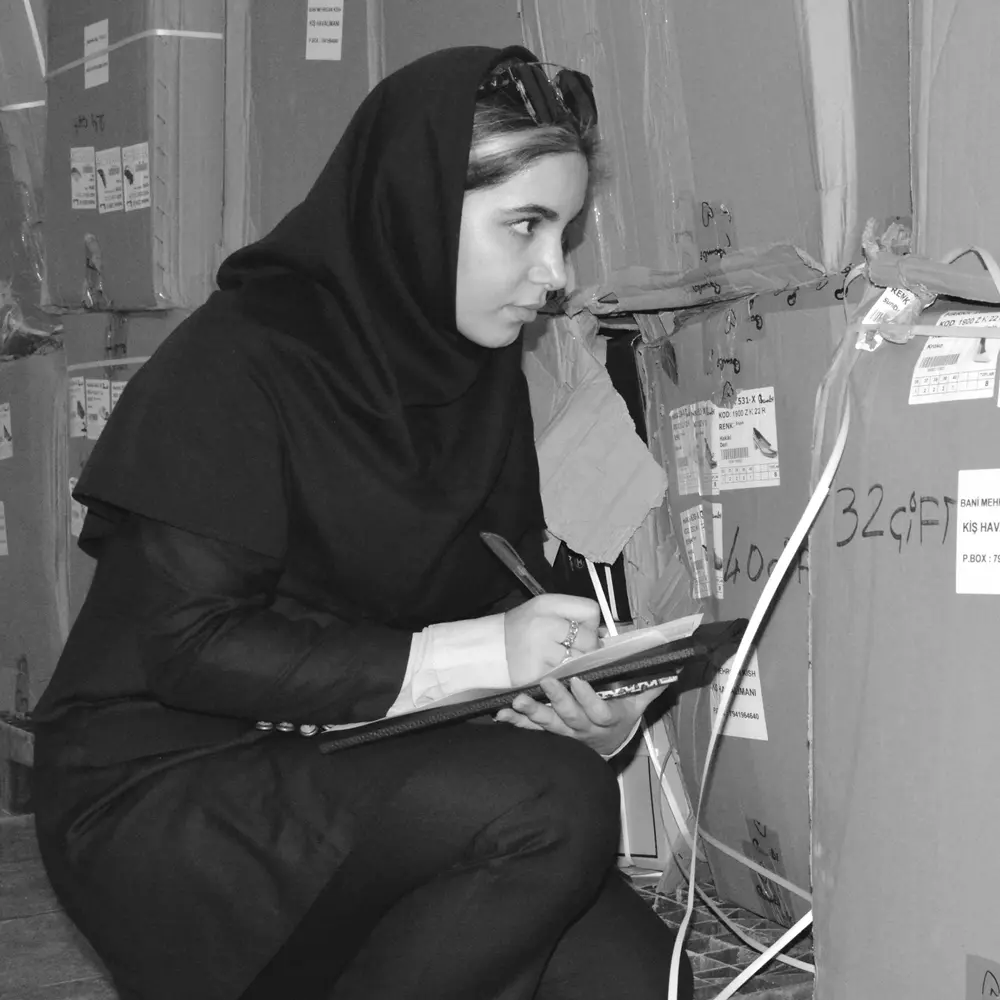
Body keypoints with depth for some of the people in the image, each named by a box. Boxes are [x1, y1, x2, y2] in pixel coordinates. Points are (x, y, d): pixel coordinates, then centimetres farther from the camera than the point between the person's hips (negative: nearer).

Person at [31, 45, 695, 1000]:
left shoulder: (482, 371, 7)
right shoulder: (238, 358, -15)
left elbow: (504, 593, 10)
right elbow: (190, 644, -20)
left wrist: (585, 703, -12)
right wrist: (475, 653, -24)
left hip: (351, 774, 6)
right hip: (162, 790, -6)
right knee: (553, 806, -27)